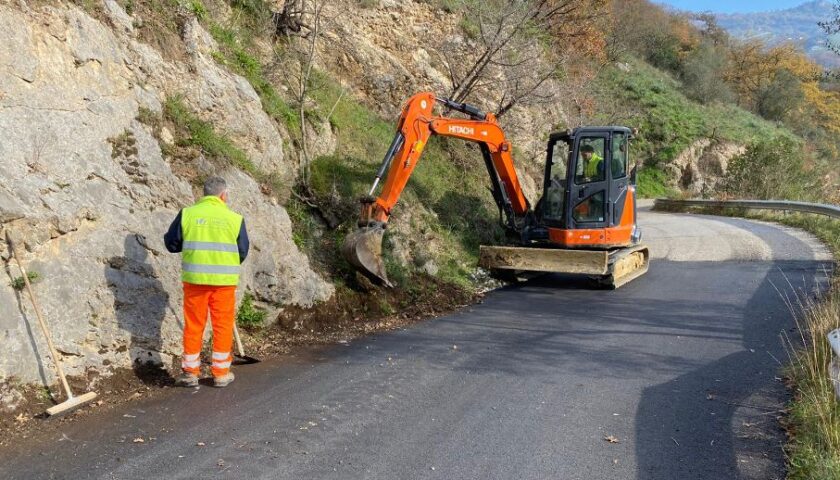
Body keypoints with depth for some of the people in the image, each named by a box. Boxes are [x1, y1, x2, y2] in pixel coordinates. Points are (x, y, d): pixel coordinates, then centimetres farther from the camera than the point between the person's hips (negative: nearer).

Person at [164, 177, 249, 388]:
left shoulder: (187, 214, -2)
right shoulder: (235, 218, -1)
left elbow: (171, 243, 4)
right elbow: (242, 253, 5)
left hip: (195, 278, 1)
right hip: (224, 280, -1)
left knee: (193, 325, 11)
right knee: (223, 325, 10)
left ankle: (190, 372, 17)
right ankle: (221, 374, 15)